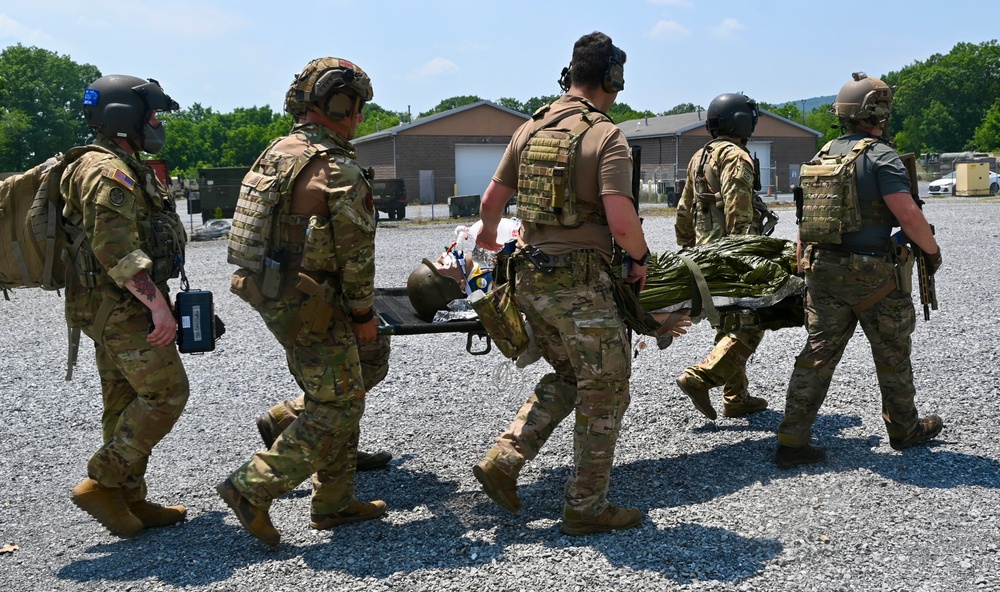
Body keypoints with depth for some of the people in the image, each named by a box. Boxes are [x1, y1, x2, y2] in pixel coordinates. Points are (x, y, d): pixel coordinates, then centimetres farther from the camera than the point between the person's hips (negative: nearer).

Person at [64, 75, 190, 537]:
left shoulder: (127, 170, 19)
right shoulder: (108, 172, -16)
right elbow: (117, 250, -25)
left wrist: (154, 300, 23)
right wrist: (158, 304, -25)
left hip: (117, 308, 11)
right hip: (124, 308, -11)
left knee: (126, 404, 12)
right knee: (165, 394, -8)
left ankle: (129, 500, 19)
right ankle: (102, 484, -3)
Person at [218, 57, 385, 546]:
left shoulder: (277, 152, 10)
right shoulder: (339, 170, -17)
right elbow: (356, 253, -16)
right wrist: (364, 314, -5)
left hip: (271, 297, 10)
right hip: (311, 308, -10)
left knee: (334, 397, 18)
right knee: (336, 408, -1)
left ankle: (334, 501, 25)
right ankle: (252, 488, -1)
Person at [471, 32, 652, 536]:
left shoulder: (531, 129, 9)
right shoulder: (606, 136, -11)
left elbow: (491, 200, 15)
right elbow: (621, 221, -20)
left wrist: (487, 236, 36)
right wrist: (640, 257, -1)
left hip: (530, 278, 7)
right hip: (580, 282, -7)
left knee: (567, 378, 24)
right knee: (606, 392, 7)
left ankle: (502, 462, 15)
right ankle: (586, 507, 14)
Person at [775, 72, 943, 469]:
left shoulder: (823, 155, 10)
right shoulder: (880, 156, -12)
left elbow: (807, 216, 13)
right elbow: (908, 215, -19)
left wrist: (803, 266, 19)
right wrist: (932, 250, -3)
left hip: (823, 271, 6)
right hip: (871, 273, -6)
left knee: (818, 354, 6)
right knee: (892, 353, 14)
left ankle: (791, 441, 3)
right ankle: (903, 429, 31)